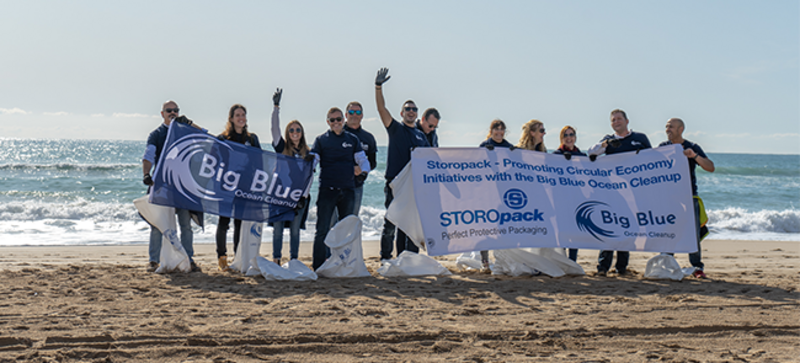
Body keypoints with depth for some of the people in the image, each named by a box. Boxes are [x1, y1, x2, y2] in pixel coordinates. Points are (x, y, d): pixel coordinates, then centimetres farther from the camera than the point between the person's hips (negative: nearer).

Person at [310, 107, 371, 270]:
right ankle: (318, 266, 3)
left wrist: (361, 168, -11)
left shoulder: (352, 139, 13)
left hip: (347, 190, 3)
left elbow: (363, 160, 10)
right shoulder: (321, 140, 8)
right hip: (327, 189, -2)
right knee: (322, 229, -4)